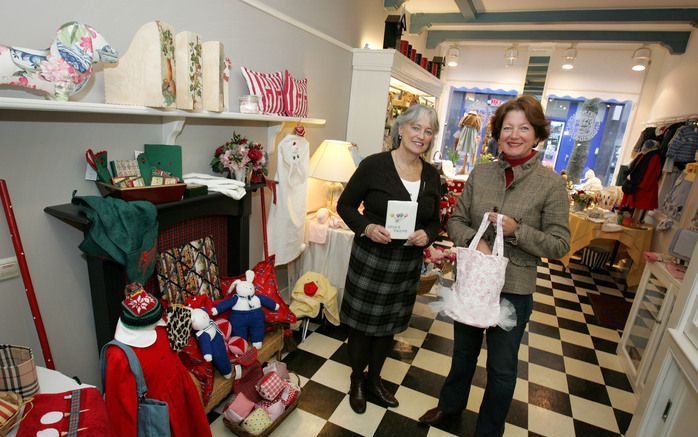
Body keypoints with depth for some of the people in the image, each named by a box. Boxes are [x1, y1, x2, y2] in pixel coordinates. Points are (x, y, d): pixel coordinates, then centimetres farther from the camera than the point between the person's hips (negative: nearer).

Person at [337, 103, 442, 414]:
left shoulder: (431, 174, 1)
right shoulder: (374, 164, -13)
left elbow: (434, 220, 11)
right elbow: (345, 205, -6)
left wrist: (426, 235, -11)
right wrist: (366, 227, -22)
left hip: (407, 264, 5)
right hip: (370, 258, -4)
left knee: (389, 324, 20)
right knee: (361, 322, 11)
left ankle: (374, 379, 45)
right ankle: (356, 381, 39)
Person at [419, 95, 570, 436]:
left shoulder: (551, 183, -11)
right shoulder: (480, 172, -3)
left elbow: (559, 244, -9)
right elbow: (456, 220, 0)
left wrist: (516, 230, -24)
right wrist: (474, 240, -19)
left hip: (513, 290, -2)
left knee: (502, 367, 17)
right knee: (463, 351, 25)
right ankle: (451, 404, 52)